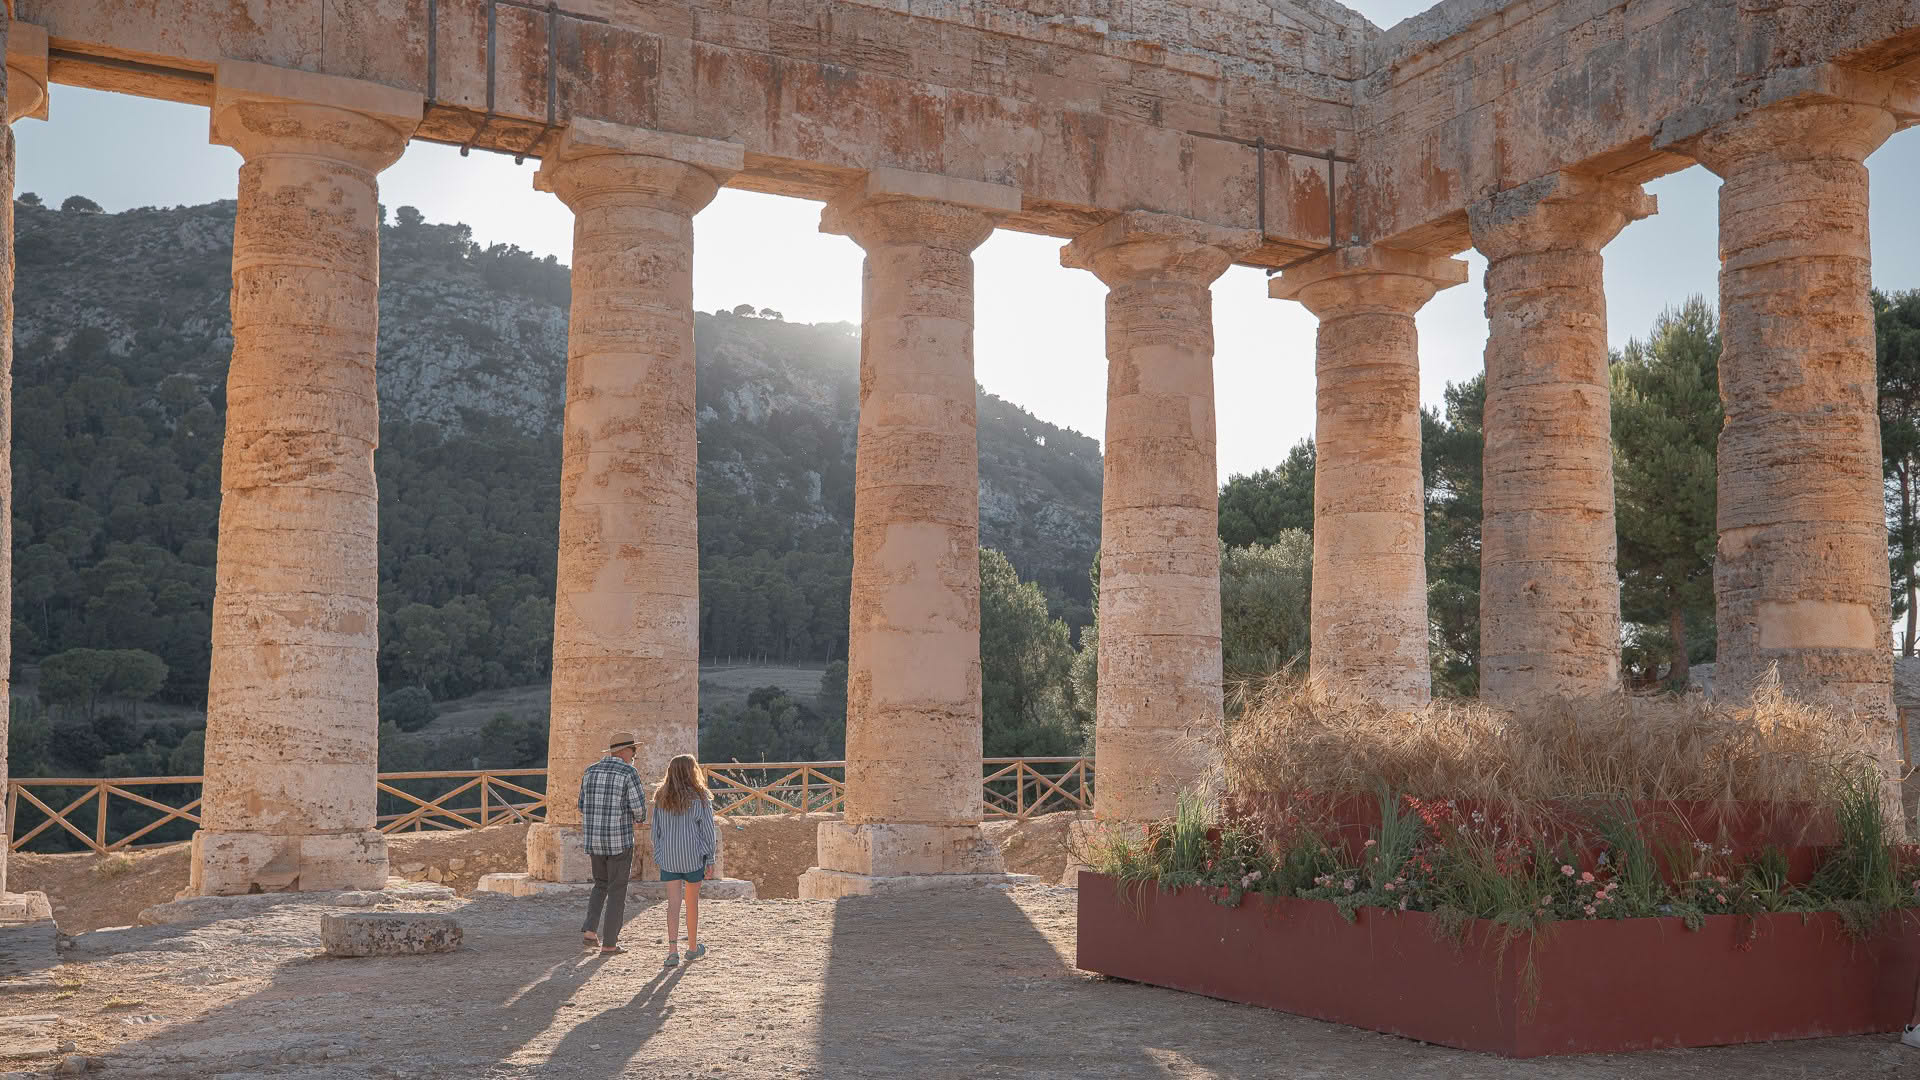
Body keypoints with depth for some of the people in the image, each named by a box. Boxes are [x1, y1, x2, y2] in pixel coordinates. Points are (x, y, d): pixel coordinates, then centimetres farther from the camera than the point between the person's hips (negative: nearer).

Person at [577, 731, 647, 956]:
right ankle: (609, 944, 6)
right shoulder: (628, 772, -10)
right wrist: (639, 818, 10)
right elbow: (638, 806, -14)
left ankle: (590, 931, 7)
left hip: (594, 839, 5)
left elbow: (584, 806, 13)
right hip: (620, 840, -5)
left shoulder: (591, 771, 8)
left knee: (601, 885, 24)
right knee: (617, 891, 5)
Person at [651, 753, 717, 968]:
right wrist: (710, 859, 1)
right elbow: (707, 830, -5)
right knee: (692, 901, 12)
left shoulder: (661, 797, 3)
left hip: (668, 857, 2)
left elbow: (656, 829, 7)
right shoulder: (700, 797, -7)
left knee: (673, 902, 1)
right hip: (693, 856, -2)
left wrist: (657, 856, 15)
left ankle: (672, 950, -11)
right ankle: (693, 947, 24)